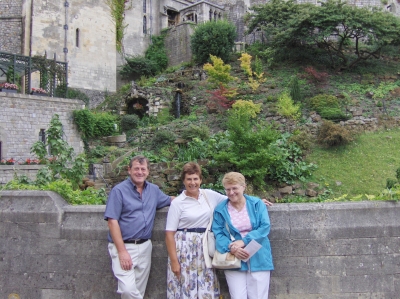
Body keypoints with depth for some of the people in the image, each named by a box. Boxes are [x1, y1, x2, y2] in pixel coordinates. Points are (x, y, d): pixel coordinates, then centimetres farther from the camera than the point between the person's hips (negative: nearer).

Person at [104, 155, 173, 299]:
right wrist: (122, 251, -18)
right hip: (123, 246, -5)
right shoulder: (119, 190, -8)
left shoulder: (154, 190, 8)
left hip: (145, 246, 5)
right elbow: (112, 221, -12)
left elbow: (170, 200, 25)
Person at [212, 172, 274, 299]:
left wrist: (244, 241, -18)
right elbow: (218, 234, -2)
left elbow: (265, 227, -7)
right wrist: (231, 247, -21)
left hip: (258, 259, 0)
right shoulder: (220, 210, 2)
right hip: (233, 260, 0)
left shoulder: (257, 203, 1)